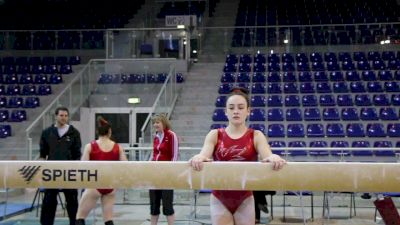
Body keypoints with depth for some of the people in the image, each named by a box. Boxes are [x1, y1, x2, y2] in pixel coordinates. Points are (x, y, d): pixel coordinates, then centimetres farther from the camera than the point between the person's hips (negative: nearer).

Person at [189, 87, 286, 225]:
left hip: (245, 200, 0)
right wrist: (199, 157, -42)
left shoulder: (256, 136, 0)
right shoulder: (215, 135, 1)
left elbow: (267, 156, -17)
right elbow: (204, 154, -17)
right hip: (219, 199, 0)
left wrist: (273, 157, -43)